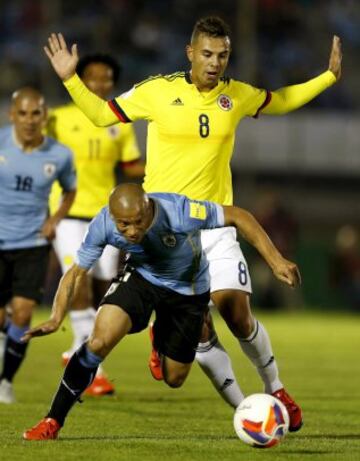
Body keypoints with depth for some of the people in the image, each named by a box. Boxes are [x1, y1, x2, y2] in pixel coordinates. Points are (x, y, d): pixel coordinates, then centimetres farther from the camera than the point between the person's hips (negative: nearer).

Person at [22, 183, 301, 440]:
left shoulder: (179, 212, -38)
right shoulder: (103, 226, -28)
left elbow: (238, 217, -26)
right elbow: (77, 272, -16)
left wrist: (276, 261, -27)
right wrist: (56, 318, -30)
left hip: (188, 290, 0)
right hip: (141, 278, 0)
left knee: (174, 379, 8)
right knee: (100, 340, -25)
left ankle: (161, 339, 47)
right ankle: (53, 422, -11)